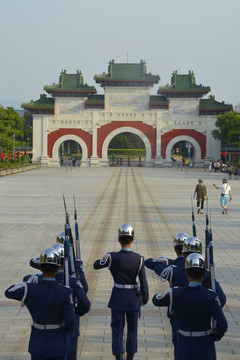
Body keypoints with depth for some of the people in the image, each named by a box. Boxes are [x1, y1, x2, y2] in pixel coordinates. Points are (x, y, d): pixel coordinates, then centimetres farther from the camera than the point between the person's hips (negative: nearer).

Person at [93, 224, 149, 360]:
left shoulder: (112, 257, -14)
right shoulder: (139, 259, -12)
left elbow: (96, 265, 4)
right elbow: (143, 282, -9)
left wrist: (106, 257, 21)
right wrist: (145, 299, 3)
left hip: (117, 298, -1)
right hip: (133, 298, 1)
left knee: (117, 330, 7)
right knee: (132, 329, 15)